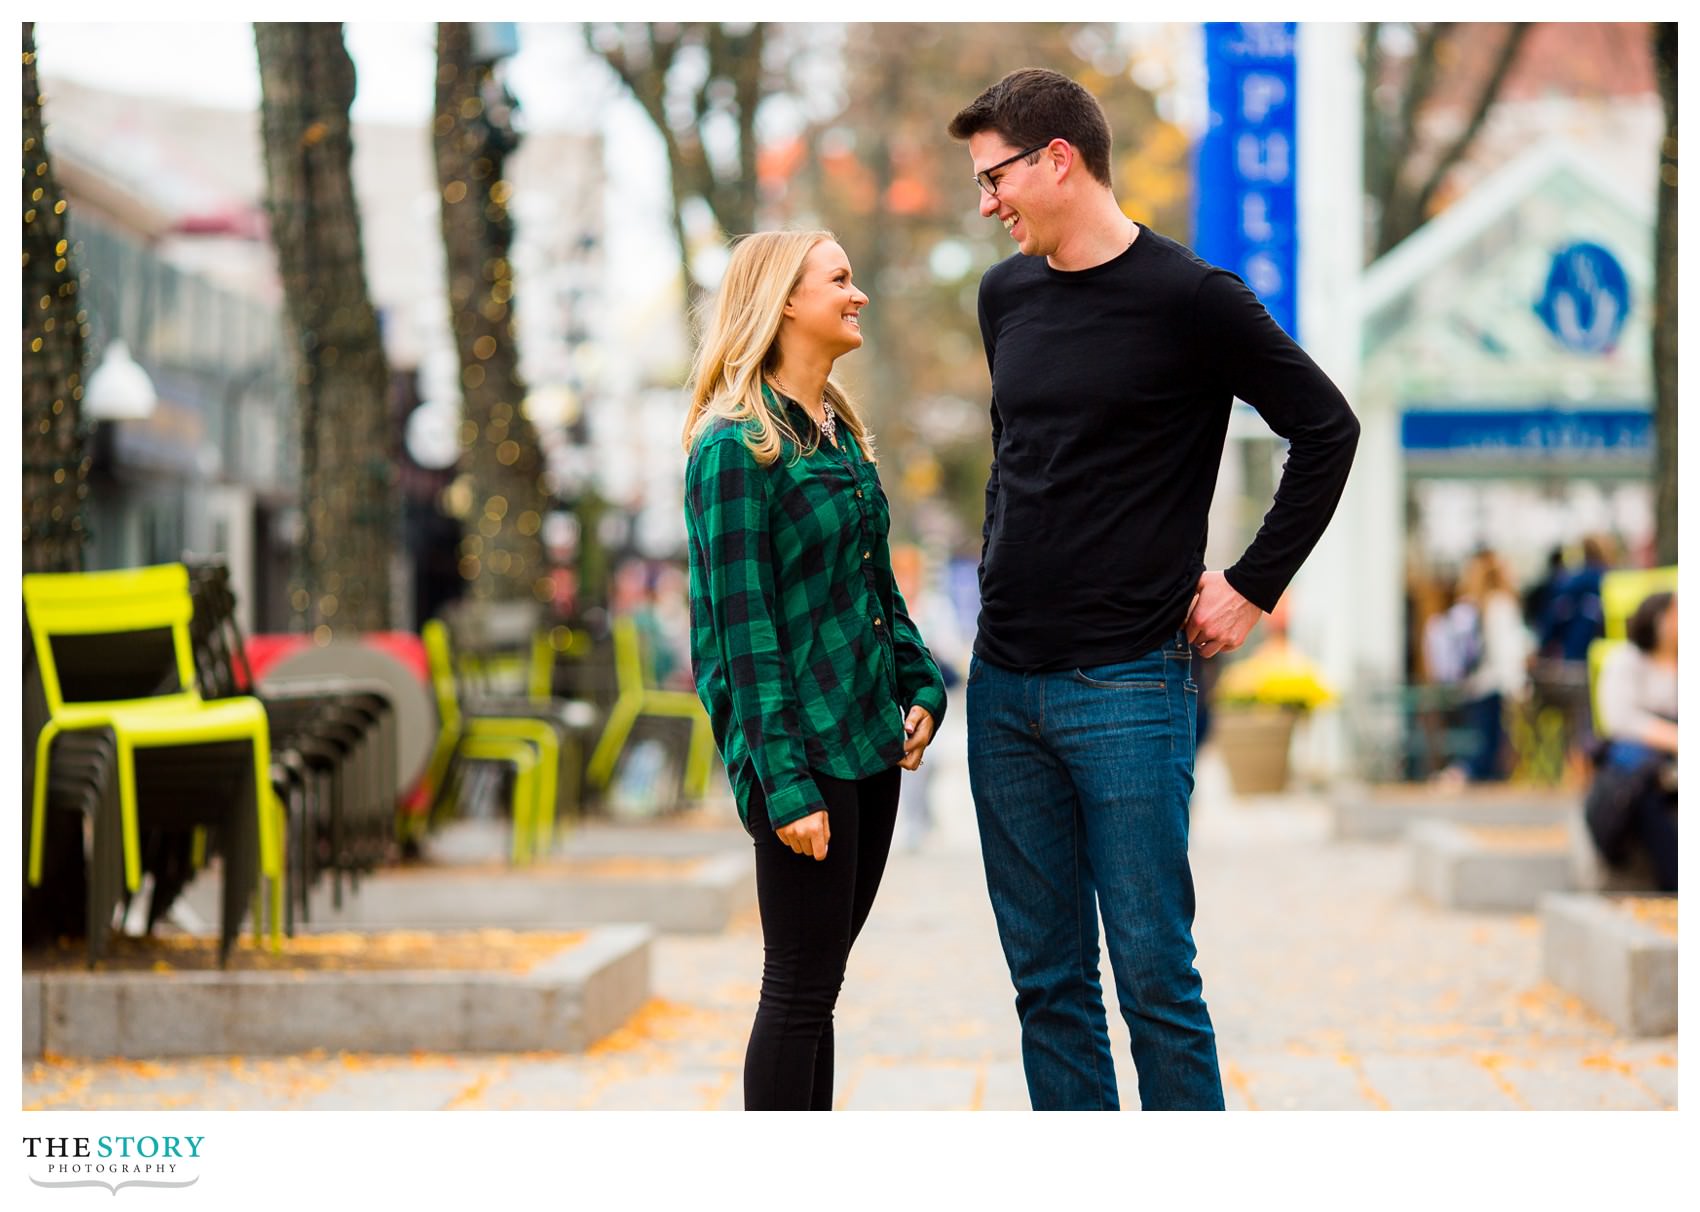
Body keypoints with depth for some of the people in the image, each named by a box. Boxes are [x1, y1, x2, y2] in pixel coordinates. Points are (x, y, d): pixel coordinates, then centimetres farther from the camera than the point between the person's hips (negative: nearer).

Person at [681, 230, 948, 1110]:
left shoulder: (841, 431, 13)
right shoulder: (736, 446, -13)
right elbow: (744, 631, -16)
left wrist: (919, 686, 7)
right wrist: (786, 784, -19)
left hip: (870, 740, 8)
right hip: (804, 752, -8)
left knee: (817, 980, 13)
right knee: (800, 987, -3)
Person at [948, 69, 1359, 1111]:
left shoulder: (1189, 299, -7)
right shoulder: (1005, 295, 11)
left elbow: (1328, 430, -2)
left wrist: (1252, 587, -2)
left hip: (1127, 686, -6)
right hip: (1005, 681, 6)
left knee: (1154, 977, -4)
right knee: (1046, 978, 9)